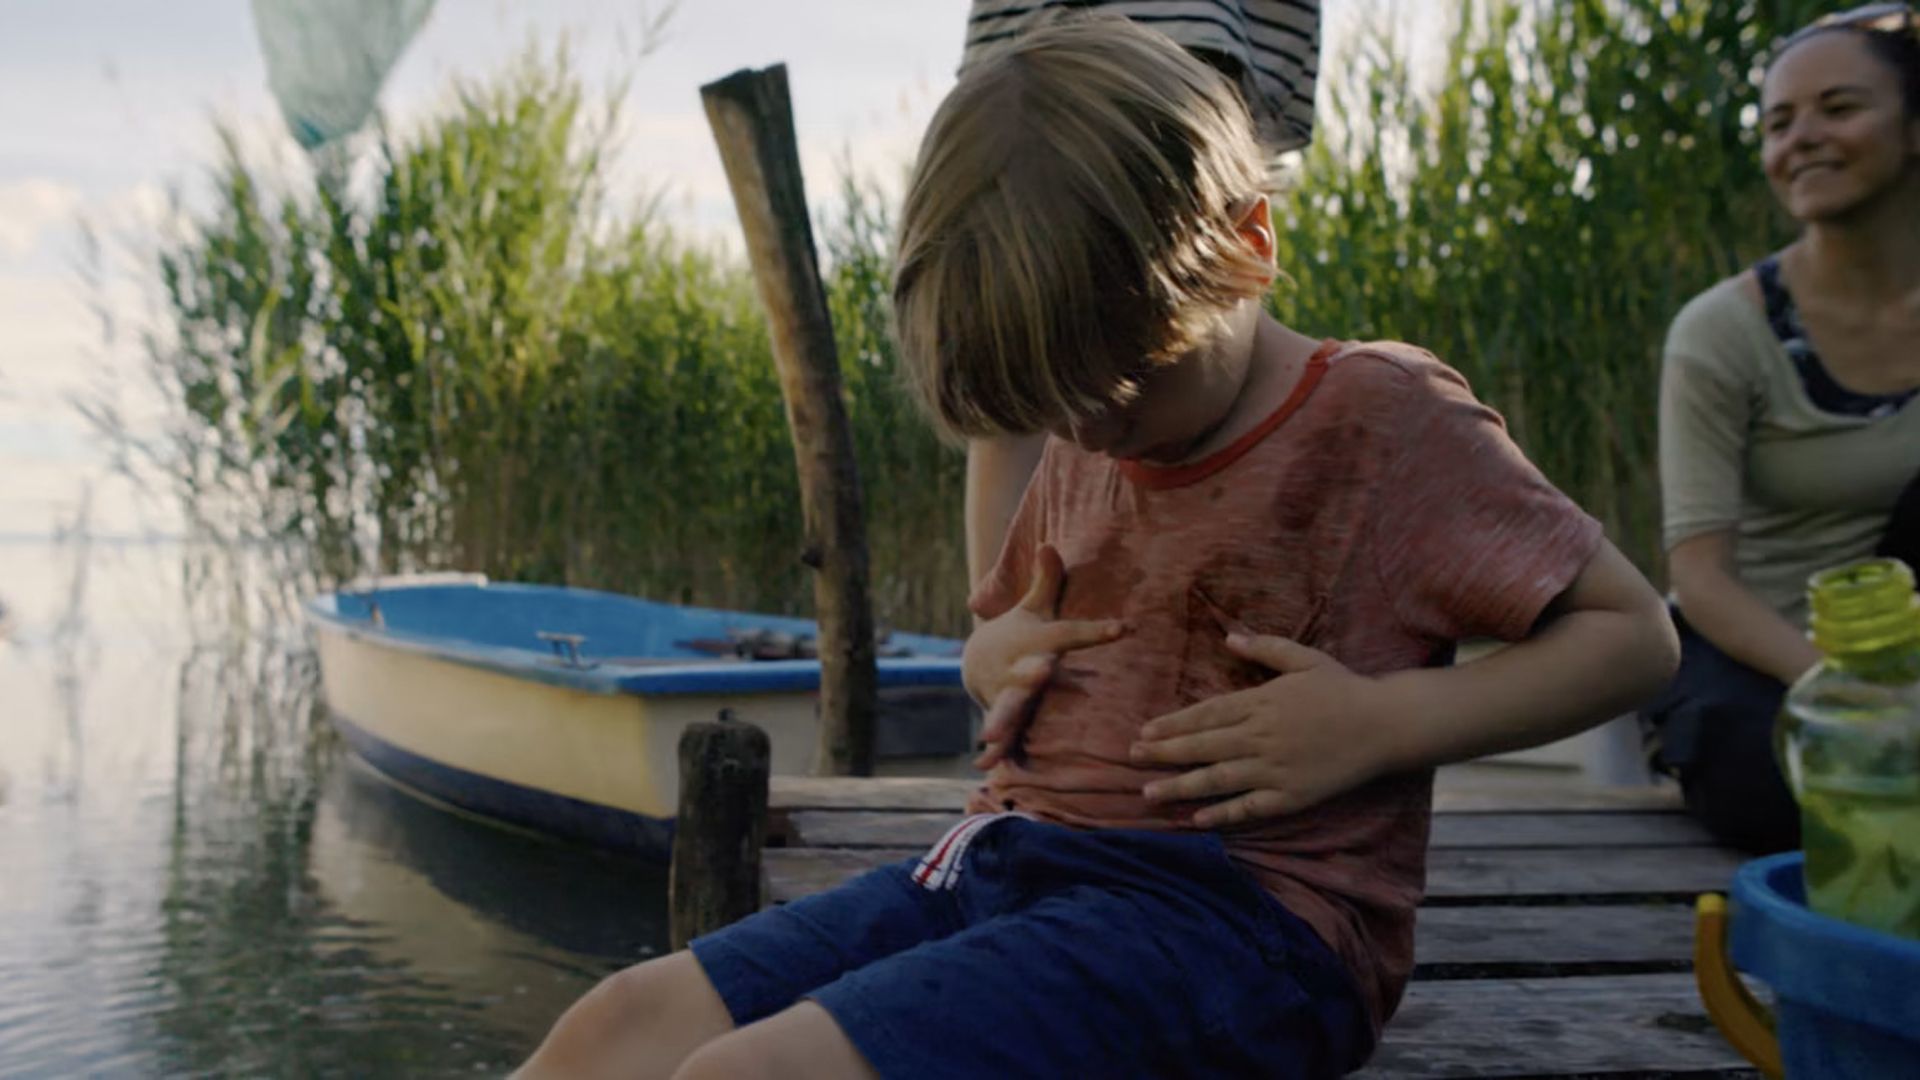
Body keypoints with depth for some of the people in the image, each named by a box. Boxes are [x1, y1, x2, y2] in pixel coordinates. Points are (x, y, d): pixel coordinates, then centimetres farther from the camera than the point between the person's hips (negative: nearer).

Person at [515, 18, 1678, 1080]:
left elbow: (1636, 632, -2)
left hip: (1234, 905, -7)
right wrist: (996, 656, 8)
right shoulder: (1081, 451, 17)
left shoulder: (1384, 416, -3)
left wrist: (1380, 722, -16)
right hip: (1010, 861, 8)